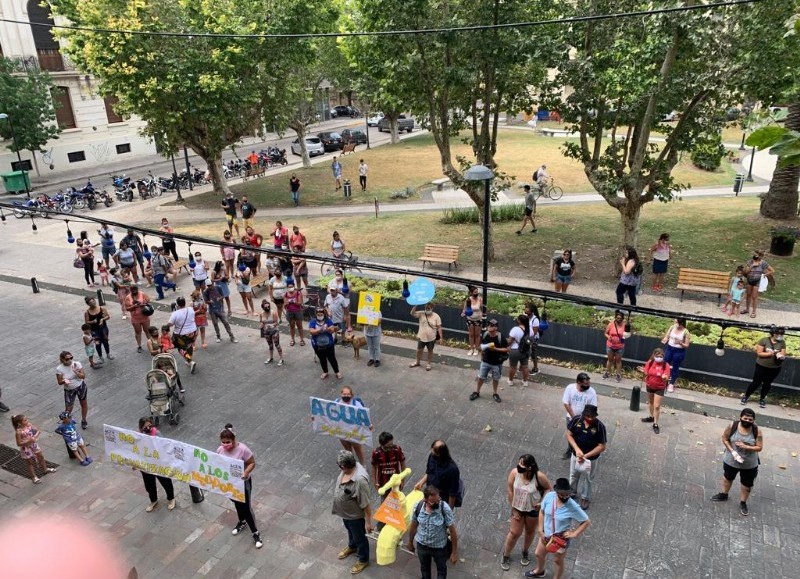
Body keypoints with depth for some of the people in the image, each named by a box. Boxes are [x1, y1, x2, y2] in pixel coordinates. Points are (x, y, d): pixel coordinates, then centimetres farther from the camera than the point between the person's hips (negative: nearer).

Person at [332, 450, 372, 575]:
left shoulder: (359, 480, -43)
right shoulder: (351, 466, -17)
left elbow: (366, 504, -30)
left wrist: (368, 522, -19)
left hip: (355, 515, -7)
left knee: (359, 537, 20)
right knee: (350, 531, 34)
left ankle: (363, 560, 46)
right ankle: (352, 547, 62)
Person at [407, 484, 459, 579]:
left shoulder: (445, 509, -31)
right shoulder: (418, 507, -24)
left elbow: (452, 531, -19)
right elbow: (413, 526, -5)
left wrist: (454, 552, -12)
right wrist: (410, 543, 9)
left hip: (439, 547, -2)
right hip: (422, 545, 2)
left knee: (441, 569, 26)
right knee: (424, 568, 29)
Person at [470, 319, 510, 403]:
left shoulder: (500, 337, -22)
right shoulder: (485, 335, -9)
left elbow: (507, 349, -17)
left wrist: (495, 349, -26)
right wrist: (481, 356, -1)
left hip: (497, 363, -3)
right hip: (485, 361, 3)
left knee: (495, 379, 16)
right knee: (481, 377, 13)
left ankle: (495, 393, 37)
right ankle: (477, 392, 32)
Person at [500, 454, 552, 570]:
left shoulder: (539, 476, -30)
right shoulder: (514, 472, -25)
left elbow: (549, 488, -10)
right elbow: (510, 491, -12)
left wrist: (542, 502, -21)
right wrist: (514, 509, -7)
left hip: (533, 509, 0)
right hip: (518, 508, 0)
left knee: (530, 531, 22)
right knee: (514, 533, 10)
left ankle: (525, 552, 51)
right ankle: (506, 556, 35)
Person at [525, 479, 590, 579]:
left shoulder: (573, 507, -31)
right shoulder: (549, 496, -21)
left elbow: (587, 521, -17)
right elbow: (542, 513, -5)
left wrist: (574, 534, -20)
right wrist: (540, 531, -5)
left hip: (561, 539, -5)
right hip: (546, 534, 5)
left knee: (558, 561, 20)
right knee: (539, 554, 27)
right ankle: (539, 571, 59)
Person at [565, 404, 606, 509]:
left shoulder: (600, 426, -26)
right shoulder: (576, 420, -19)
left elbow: (602, 446, -20)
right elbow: (569, 435, -9)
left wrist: (586, 455, -25)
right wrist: (577, 449, -23)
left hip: (591, 459, -3)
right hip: (576, 455, 3)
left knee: (586, 479, 18)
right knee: (574, 475, 25)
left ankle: (585, 498, 43)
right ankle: (572, 491, 52)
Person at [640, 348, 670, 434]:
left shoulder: (666, 365, -19)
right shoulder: (650, 362, -12)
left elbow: (666, 378, -22)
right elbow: (646, 372, -3)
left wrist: (664, 377, -42)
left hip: (660, 388, -4)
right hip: (650, 386, 4)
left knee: (657, 406, -5)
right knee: (650, 402, 23)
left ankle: (655, 424, 6)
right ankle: (652, 417, 45)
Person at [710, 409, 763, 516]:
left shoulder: (756, 431, -20)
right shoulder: (732, 426, -20)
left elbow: (759, 447, -16)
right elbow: (725, 439, -10)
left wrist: (745, 447, -30)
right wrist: (732, 451, -21)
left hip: (749, 464, -1)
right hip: (731, 460, 1)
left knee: (746, 484, 16)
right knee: (727, 477, 25)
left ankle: (743, 503, 39)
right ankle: (724, 495, 49)